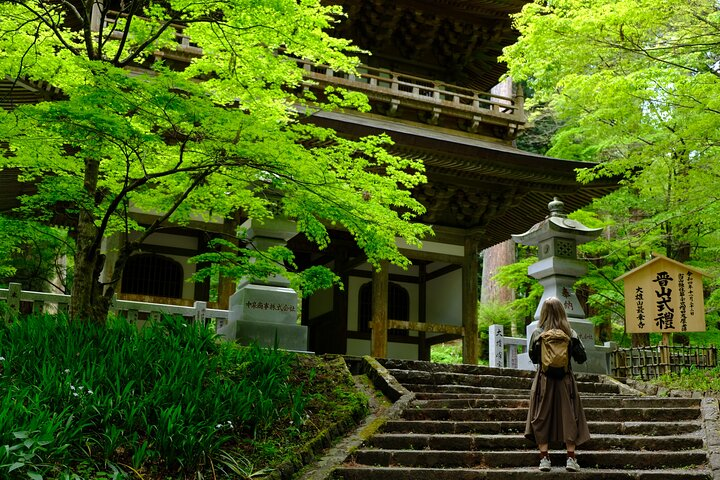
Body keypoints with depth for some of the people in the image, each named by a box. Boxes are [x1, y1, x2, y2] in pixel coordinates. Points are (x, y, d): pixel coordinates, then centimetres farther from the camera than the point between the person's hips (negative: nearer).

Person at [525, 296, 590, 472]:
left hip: (544, 380, 0)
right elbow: (581, 358, 1)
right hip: (565, 380, 0)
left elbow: (533, 358, 5)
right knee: (568, 416, 7)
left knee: (542, 417, 6)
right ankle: (571, 458, 6)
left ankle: (544, 458, 4)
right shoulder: (570, 333, -5)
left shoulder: (537, 333, -5)